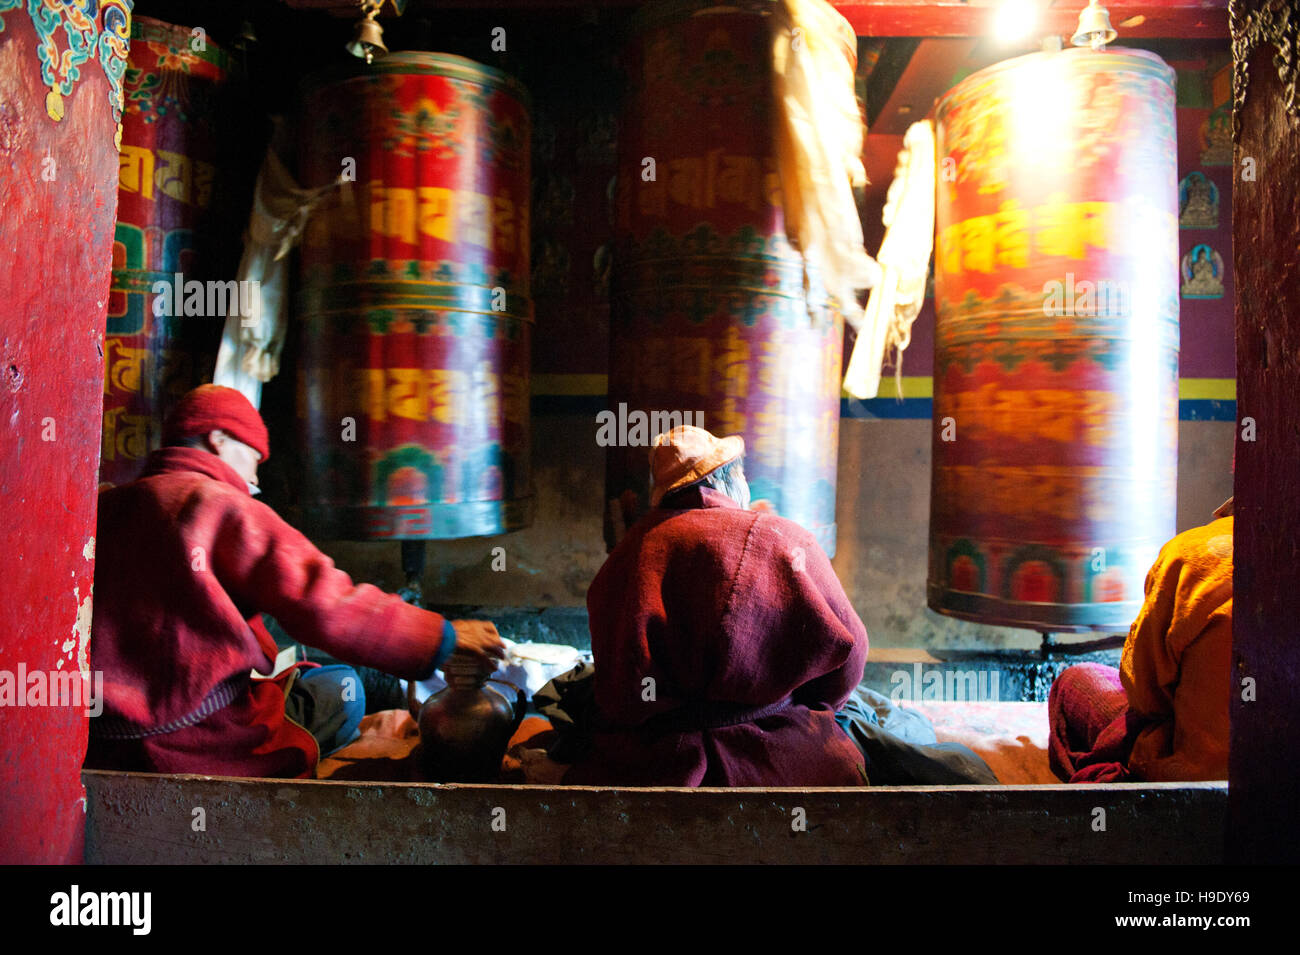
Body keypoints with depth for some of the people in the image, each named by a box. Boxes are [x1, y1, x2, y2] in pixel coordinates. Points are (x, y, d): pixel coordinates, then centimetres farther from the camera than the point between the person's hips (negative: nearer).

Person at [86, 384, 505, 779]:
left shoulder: (101, 506, 10)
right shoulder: (220, 506, -10)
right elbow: (325, 606, -17)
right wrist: (446, 636, -8)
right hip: (184, 746, -7)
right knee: (340, 689, 11)